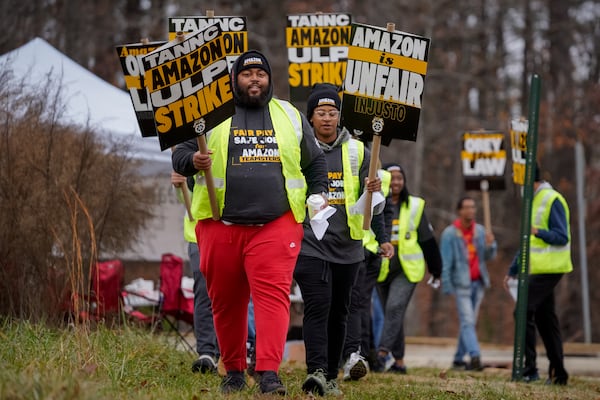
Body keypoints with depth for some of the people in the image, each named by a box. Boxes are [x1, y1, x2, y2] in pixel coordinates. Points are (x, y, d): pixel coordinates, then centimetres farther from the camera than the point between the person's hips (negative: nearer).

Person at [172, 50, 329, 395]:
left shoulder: (291, 116, 16)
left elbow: (315, 162, 24)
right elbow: (180, 154, 8)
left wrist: (318, 196, 10)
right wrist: (193, 162, -14)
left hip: (276, 227, 0)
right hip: (221, 225, 0)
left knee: (273, 296, -15)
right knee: (226, 302, 5)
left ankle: (269, 373, -21)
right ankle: (233, 371, 20)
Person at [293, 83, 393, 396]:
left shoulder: (357, 150, 9)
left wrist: (380, 229, 1)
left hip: (347, 246, 3)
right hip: (309, 243, -3)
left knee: (338, 312, 9)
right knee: (317, 306, -18)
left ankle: (330, 376, 18)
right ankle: (316, 372, -26)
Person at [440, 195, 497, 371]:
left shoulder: (480, 230, 9)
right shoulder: (450, 233, -6)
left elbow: (489, 257, 8)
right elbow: (445, 262, -7)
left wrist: (490, 245, -13)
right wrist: (446, 286, -11)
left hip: (478, 283, 5)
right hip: (462, 283, -5)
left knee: (470, 322, 7)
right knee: (467, 321, -14)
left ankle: (459, 359, 15)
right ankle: (474, 356, -24)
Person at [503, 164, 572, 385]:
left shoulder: (552, 200, -12)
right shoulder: (533, 201, 18)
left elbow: (562, 237, -18)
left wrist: (538, 232, -35)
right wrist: (513, 270, 23)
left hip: (548, 269, -10)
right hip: (537, 269, 10)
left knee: (524, 312, -13)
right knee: (546, 319, 10)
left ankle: (529, 369, -11)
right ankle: (557, 373, 13)